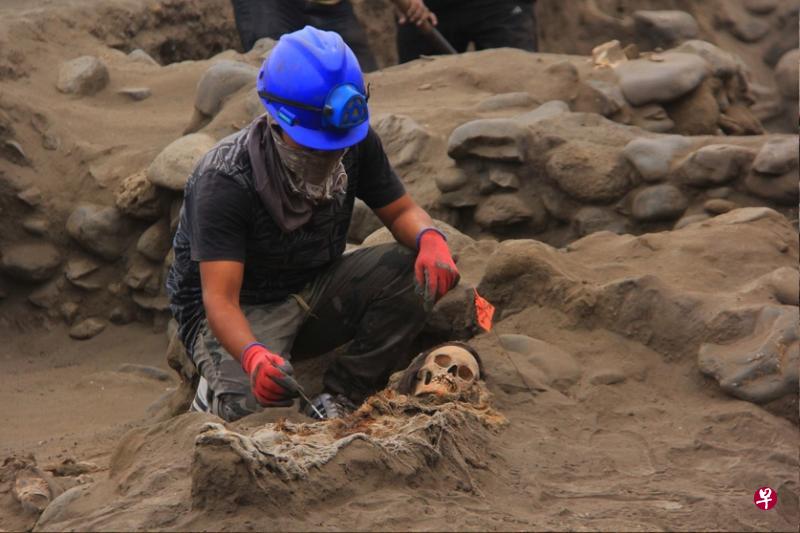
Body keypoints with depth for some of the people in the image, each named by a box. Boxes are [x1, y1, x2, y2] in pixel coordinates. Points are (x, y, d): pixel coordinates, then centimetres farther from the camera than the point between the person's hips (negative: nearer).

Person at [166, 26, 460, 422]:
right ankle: (221, 390, 2)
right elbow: (220, 298, -34)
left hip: (314, 293, 6)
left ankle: (339, 398, -13)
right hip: (242, 312, -5)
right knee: (257, 404, -36)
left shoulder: (356, 143, -12)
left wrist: (430, 238, -25)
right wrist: (252, 355, -56)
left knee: (419, 271, -20)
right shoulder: (223, 179, -29)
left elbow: (400, 211, 2)